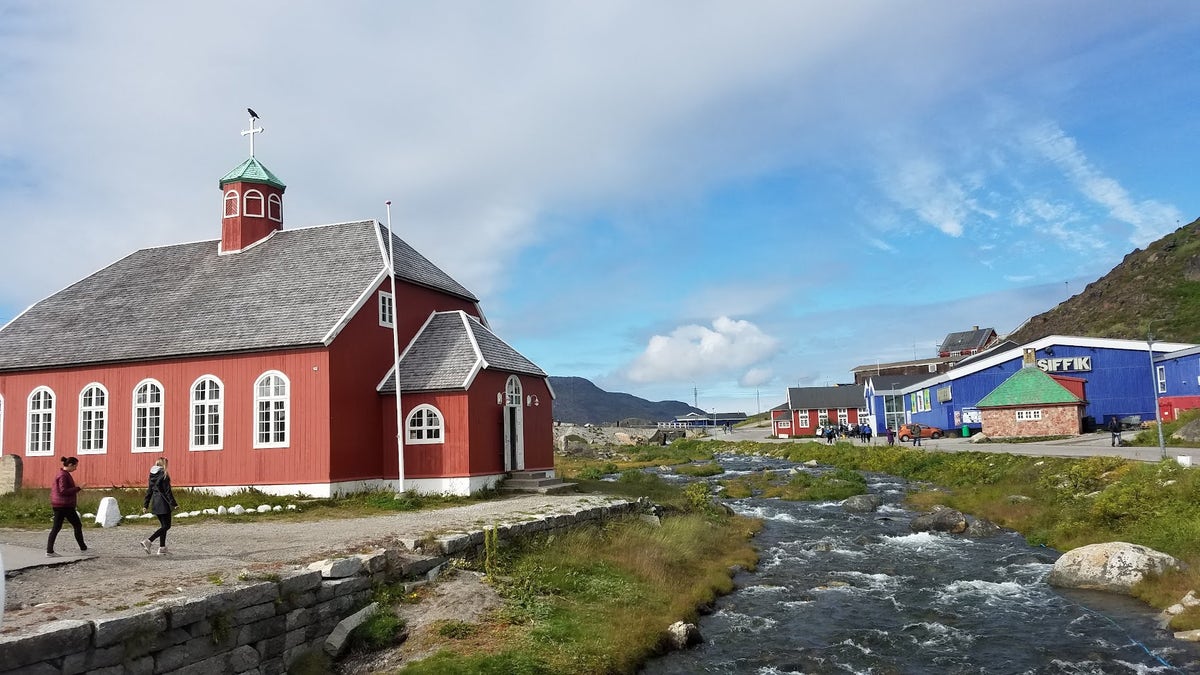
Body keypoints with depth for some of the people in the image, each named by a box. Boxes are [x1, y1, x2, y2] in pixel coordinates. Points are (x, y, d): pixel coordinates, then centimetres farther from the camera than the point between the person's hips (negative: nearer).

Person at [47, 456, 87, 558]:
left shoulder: (62, 474, 15)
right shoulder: (63, 475, -16)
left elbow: (53, 489, 22)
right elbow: (63, 490, -23)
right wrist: (78, 488, -21)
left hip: (58, 505, 10)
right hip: (65, 505, -10)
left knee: (56, 527, 6)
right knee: (78, 525, 2)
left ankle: (49, 551, 2)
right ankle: (83, 548, 9)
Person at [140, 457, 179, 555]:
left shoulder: (152, 475, 9)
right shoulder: (164, 475, -12)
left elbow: (149, 491, 13)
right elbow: (167, 491, -14)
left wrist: (145, 505, 17)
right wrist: (174, 504, -11)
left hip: (155, 503, 8)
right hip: (163, 503, -8)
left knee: (163, 525, 15)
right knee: (166, 526, -2)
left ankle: (162, 548, 14)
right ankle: (148, 541, -16)